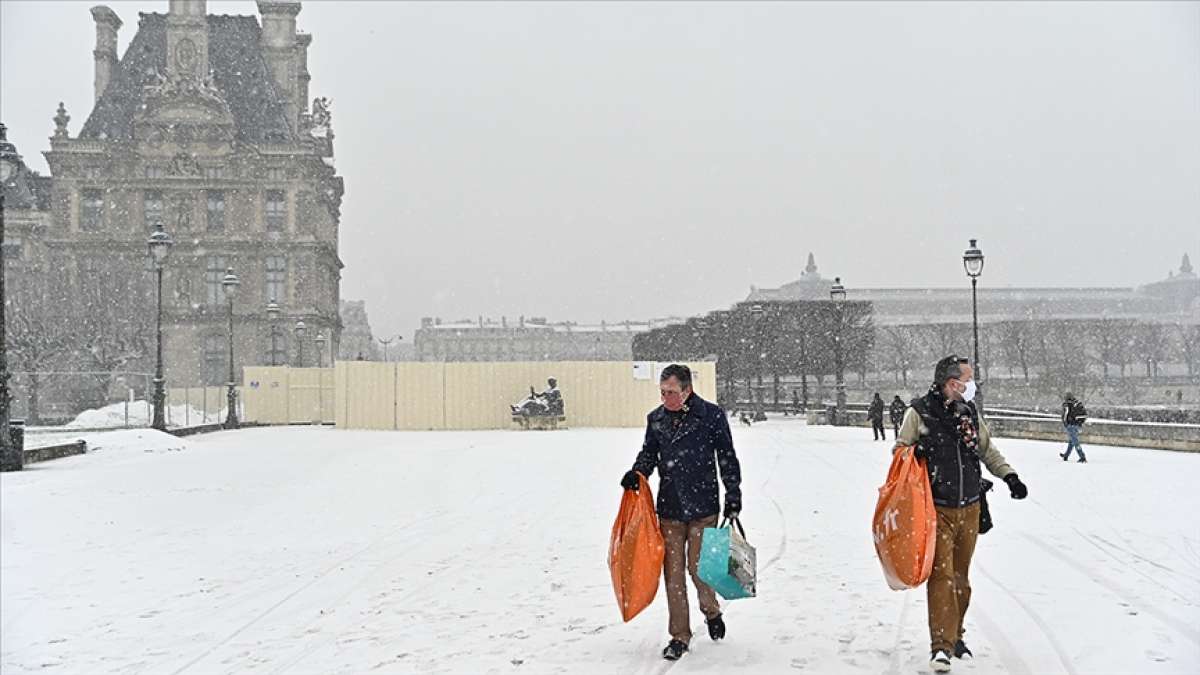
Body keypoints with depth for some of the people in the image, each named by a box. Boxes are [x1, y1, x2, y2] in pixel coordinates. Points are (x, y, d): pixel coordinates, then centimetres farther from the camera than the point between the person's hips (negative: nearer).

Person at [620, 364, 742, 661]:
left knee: (698, 566, -1)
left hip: (703, 506, -3)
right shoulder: (656, 418, 5)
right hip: (669, 507, 3)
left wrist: (733, 494, 0)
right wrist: (637, 473, -3)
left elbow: (727, 457, 2)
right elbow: (649, 453, 17)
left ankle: (711, 610, 31)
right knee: (673, 572, 3)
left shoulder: (712, 415, -5)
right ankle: (679, 636, 15)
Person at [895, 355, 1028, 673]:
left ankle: (955, 635, 28)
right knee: (941, 575, -11)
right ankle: (941, 645, -6)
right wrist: (915, 453, -22)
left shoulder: (970, 413, 8)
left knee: (961, 576, 13)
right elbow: (900, 451, -1)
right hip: (937, 509, -5)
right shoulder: (919, 412, -8)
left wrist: (1009, 476, 7)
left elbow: (988, 451, 20)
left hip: (969, 509, 5)